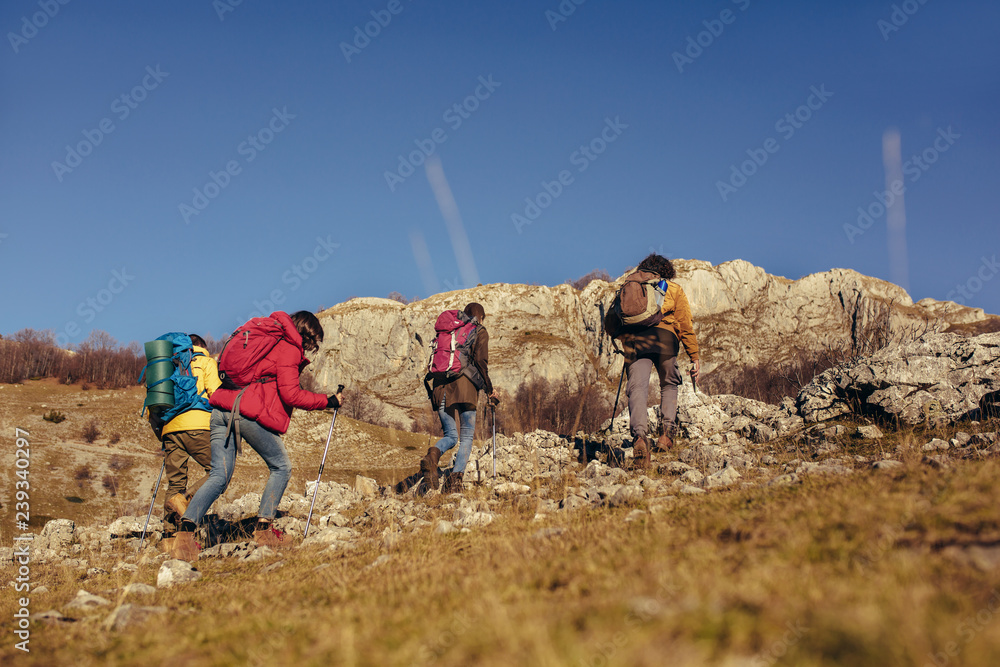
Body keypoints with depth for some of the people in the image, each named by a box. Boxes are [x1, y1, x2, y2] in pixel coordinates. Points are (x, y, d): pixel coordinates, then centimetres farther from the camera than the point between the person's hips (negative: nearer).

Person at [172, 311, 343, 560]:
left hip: (221, 408, 8)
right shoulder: (289, 349, -1)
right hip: (250, 412, -8)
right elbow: (290, 394, -9)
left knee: (219, 476, 4)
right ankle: (264, 528, 3)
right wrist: (327, 401, -1)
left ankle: (186, 529, -11)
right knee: (281, 467, 9)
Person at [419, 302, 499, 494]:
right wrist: (489, 389, 2)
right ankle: (455, 479, -15)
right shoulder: (480, 332, 10)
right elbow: (480, 360, -5)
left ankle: (433, 454, -22)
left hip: (442, 387, 4)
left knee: (451, 436, 12)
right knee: (466, 437, 3)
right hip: (465, 387, -4)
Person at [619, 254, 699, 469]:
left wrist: (625, 341, 30)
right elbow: (685, 326, 15)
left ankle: (639, 435, -34)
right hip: (664, 337, 0)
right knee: (669, 385, 20)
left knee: (637, 389, -10)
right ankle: (667, 431, 4)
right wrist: (695, 357, 15)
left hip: (634, 340, 0)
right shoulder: (674, 289, 22)